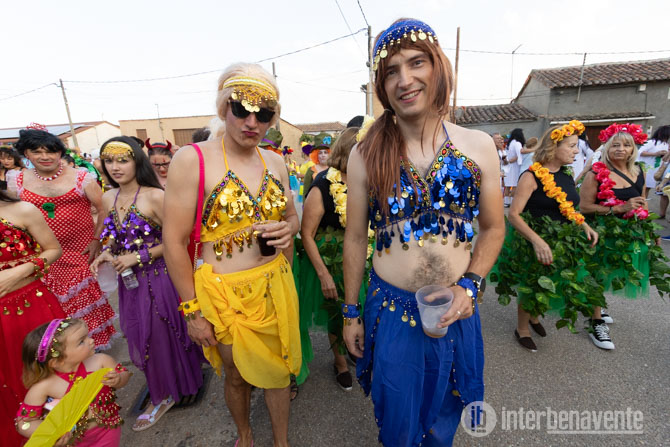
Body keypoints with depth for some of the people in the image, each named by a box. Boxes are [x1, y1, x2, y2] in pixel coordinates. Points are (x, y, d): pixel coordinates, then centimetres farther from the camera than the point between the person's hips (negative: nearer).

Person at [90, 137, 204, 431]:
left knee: (162, 336, 7)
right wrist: (106, 253, -3)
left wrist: (138, 257, -17)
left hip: (157, 278, -6)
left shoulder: (154, 196, -15)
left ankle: (171, 391, 34)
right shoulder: (108, 199, 5)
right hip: (129, 281, 7)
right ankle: (163, 394, 42)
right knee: (139, 338, 18)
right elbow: (114, 238, 17)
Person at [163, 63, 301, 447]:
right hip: (226, 293, -3)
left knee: (277, 371, 20)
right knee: (237, 375, 21)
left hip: (276, 286, 4)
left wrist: (288, 229, -11)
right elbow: (174, 241, -12)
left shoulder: (276, 162, 2)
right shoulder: (191, 160, -13)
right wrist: (193, 311, -9)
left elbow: (292, 216, 13)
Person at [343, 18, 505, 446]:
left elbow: (493, 228, 4)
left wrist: (471, 285, -11)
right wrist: (351, 313, 2)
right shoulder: (366, 154, -8)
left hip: (455, 310, 2)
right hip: (389, 308, -1)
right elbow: (355, 238, -3)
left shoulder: (479, 146, -5)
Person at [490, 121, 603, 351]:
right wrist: (537, 240, -31)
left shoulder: (567, 174, 6)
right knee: (532, 289, 8)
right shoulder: (531, 176, -17)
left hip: (564, 243, 7)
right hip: (534, 245, -7)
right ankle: (522, 329, 34)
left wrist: (585, 226, 4)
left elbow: (568, 209, 19)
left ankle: (534, 317, 44)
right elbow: (514, 214, -22)